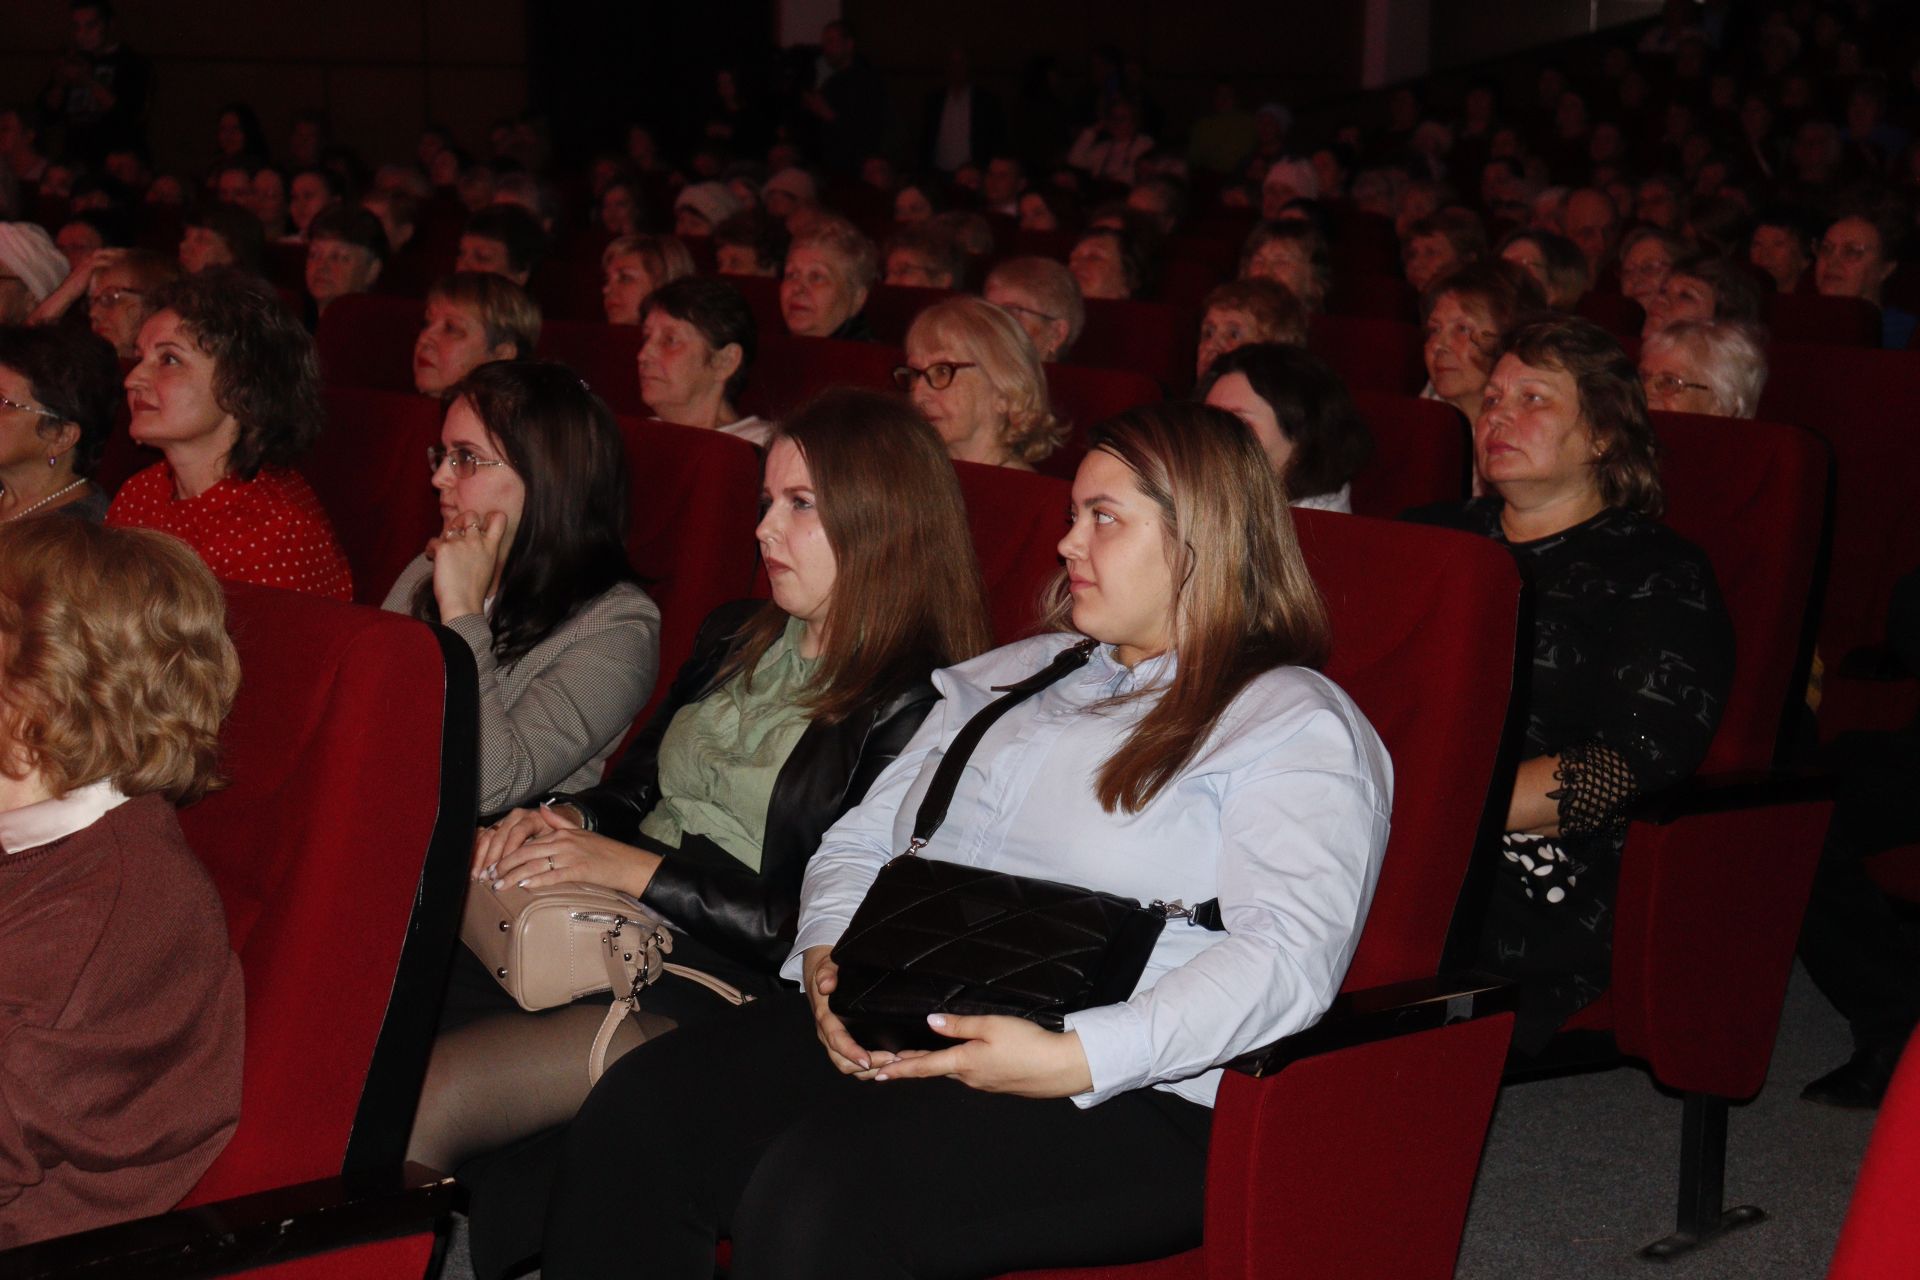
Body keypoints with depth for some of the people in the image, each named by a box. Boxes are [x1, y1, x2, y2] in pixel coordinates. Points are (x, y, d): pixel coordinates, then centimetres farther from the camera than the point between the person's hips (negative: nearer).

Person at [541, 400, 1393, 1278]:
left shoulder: (1298, 727, 0)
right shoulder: (1012, 678, 25)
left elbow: (1289, 957, -15)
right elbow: (859, 839, 25)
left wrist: (1070, 1059, -25)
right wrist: (829, 960, 1)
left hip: (1121, 1099, -7)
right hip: (886, 1032, 7)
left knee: (821, 1190, -34)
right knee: (634, 1114, -19)